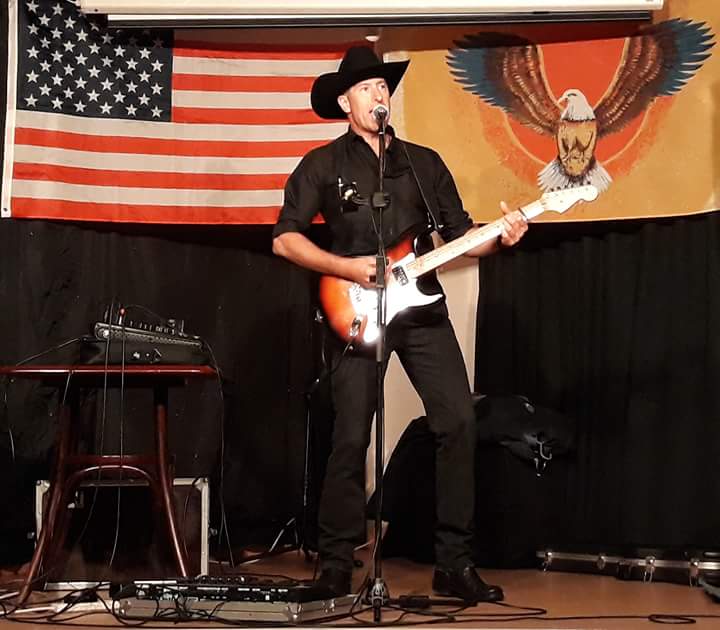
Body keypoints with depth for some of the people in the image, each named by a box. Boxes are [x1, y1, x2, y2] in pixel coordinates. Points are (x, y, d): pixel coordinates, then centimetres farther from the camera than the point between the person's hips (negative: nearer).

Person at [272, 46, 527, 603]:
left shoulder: (425, 162, 15)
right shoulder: (324, 165, 5)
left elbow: (460, 234, 15)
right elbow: (284, 239, 0)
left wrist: (500, 237, -6)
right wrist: (346, 267, -12)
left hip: (421, 308, 3)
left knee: (459, 422, -7)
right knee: (351, 439, -6)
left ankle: (454, 564, 0)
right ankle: (336, 566, 8)